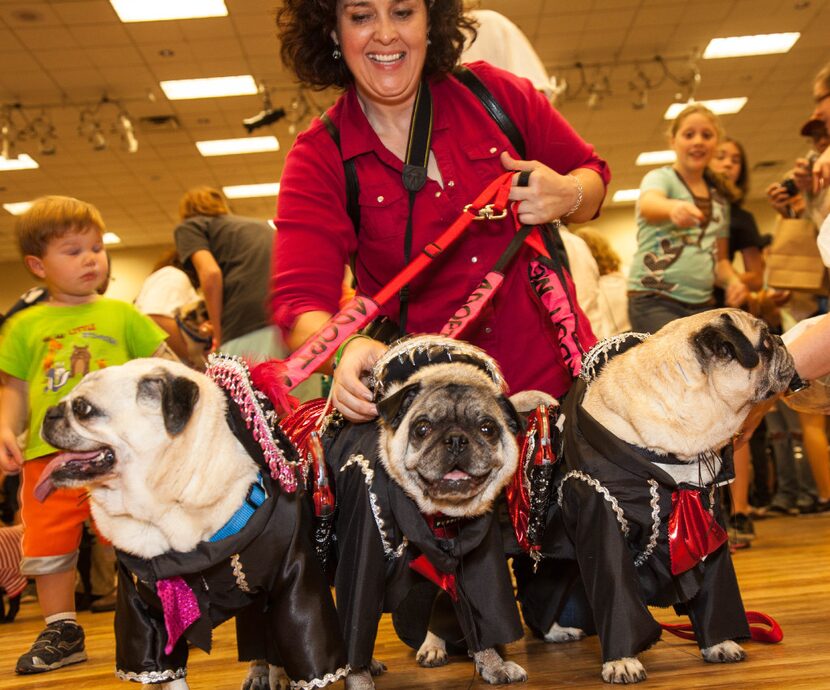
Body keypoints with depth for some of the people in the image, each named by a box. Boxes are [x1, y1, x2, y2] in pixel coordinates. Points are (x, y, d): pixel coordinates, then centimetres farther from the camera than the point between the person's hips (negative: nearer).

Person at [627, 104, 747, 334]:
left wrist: (732, 280, 1)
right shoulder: (661, 177, 0)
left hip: (702, 303, 6)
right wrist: (673, 208, -48)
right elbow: (648, 204, -25)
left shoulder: (719, 198, 18)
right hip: (654, 298, -6)